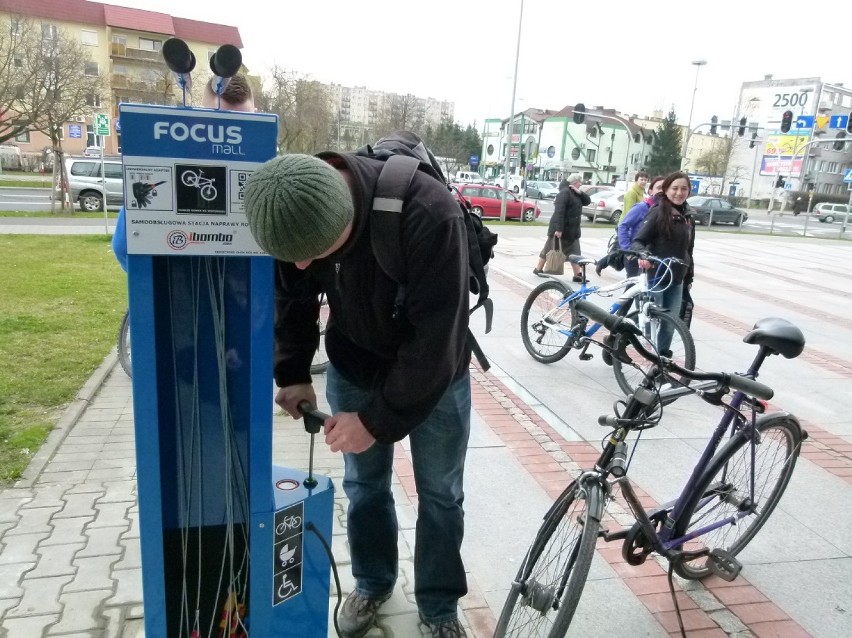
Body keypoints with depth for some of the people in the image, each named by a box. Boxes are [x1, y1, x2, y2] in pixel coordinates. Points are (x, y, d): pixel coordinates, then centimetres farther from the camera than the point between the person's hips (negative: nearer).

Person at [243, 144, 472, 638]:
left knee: (440, 493, 11)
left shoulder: (430, 215, -37)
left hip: (435, 374, -3)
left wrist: (378, 419, -25)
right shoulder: (294, 212, -20)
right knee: (365, 483, 15)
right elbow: (292, 299, -1)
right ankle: (373, 584, 41)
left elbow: (437, 339, -31)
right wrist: (292, 372, -9)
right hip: (353, 368, 4)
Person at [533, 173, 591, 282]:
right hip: (560, 228, -8)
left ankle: (577, 275, 6)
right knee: (550, 250, 4)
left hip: (572, 229, 8)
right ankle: (538, 269, 19)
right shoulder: (565, 192, -16)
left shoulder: (575, 193, 13)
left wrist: (579, 193, -8)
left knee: (574, 252, 4)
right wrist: (558, 229, -29)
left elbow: (587, 201, 9)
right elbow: (559, 212, -24)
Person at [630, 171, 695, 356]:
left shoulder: (688, 218, 12)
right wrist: (643, 255, -36)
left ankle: (663, 355, 22)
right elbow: (638, 241, -15)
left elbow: (688, 250, 19)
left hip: (676, 280, 6)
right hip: (654, 276, -6)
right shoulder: (658, 212, -8)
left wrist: (689, 277, 20)